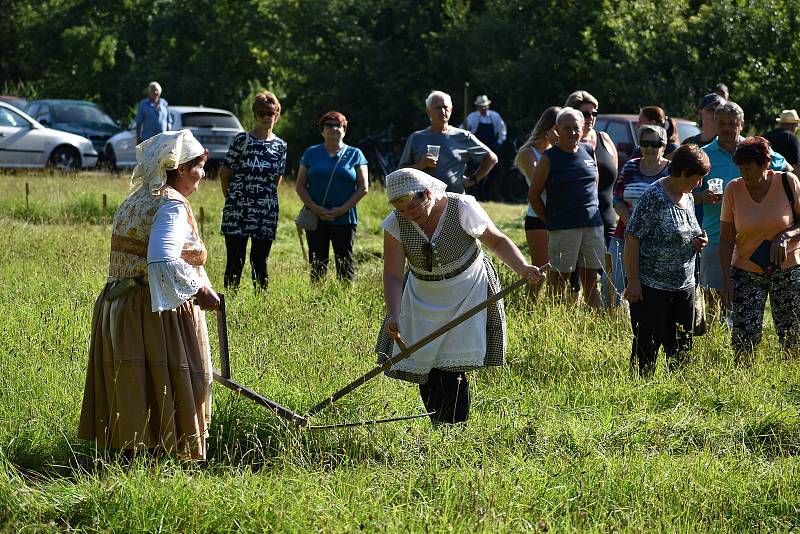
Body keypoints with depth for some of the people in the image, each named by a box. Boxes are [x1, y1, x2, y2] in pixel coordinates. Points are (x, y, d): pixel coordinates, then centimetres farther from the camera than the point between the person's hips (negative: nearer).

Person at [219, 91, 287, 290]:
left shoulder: (280, 146, 7)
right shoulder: (242, 140, -3)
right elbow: (224, 172, 3)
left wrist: (265, 197, 12)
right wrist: (232, 198, 9)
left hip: (266, 212, 3)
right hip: (237, 210, -3)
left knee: (260, 262, 7)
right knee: (235, 261, -2)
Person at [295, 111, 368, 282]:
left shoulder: (355, 154, 7)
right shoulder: (312, 153, 9)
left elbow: (363, 188, 2)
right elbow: (300, 186, 6)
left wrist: (342, 209, -11)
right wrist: (315, 208, -10)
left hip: (344, 219, -1)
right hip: (315, 219, 1)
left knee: (345, 262, -2)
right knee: (317, 264, 3)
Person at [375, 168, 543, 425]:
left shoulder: (462, 209, -18)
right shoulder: (395, 224, -12)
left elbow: (497, 241, -5)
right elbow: (393, 276, -15)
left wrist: (522, 268, -21)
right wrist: (393, 316, -30)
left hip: (466, 292, -3)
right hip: (423, 296, 3)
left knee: (453, 371, -13)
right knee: (422, 365, 0)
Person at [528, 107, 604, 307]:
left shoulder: (589, 153, 10)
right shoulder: (550, 158, -3)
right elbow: (533, 195, -1)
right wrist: (549, 220, -1)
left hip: (593, 225, 5)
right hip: (563, 228, -4)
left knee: (591, 279, 8)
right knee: (559, 279, -5)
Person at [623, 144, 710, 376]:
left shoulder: (688, 197, 12)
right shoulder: (654, 197, -13)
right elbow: (632, 238, -16)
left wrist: (698, 243, 4)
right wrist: (633, 281, -19)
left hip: (684, 286, 8)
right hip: (652, 288, -8)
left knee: (681, 348, 10)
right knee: (647, 348, -3)